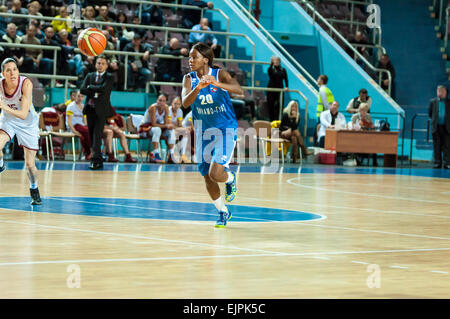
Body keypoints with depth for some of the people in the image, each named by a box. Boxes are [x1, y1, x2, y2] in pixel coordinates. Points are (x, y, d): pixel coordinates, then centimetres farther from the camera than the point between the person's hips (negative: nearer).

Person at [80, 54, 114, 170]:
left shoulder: (109, 77, 1)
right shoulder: (90, 76, 14)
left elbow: (103, 89, -16)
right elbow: (82, 90, 1)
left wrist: (90, 87, -5)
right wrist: (95, 92, -10)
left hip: (101, 110, -5)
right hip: (90, 109, 5)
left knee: (97, 135, -15)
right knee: (92, 135, 7)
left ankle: (95, 159, -20)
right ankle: (99, 160, 17)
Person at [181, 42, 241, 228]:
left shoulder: (219, 74, -12)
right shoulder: (189, 79, -3)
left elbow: (239, 90, -29)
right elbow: (185, 103, -20)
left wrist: (217, 84, -45)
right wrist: (198, 88, -38)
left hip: (225, 130, -4)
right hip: (203, 132, 4)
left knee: (215, 174, -20)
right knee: (207, 178, 7)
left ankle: (230, 178, 16)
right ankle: (223, 212, 28)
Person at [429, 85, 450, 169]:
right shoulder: (433, 101, 7)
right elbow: (430, 113, 16)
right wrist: (434, 120, 12)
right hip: (436, 127, 1)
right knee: (437, 146, 3)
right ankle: (437, 162, 9)